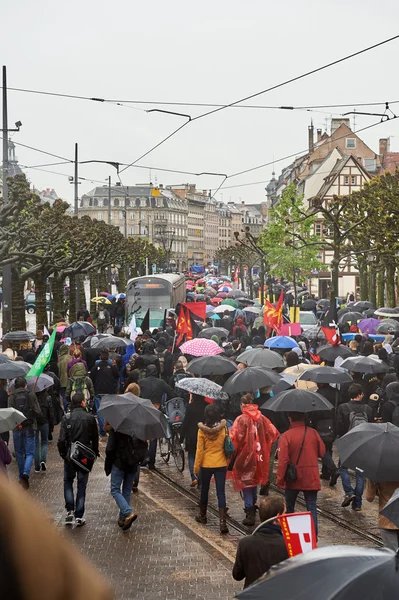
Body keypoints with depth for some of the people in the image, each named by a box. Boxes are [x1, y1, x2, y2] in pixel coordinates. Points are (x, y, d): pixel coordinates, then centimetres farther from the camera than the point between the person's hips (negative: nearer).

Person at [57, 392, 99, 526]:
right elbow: (95, 438, -2)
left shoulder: (66, 418, -9)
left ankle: (70, 510, 4)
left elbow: (61, 439, -11)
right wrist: (94, 453, 12)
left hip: (69, 456, 0)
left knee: (68, 481, 18)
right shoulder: (90, 418, -8)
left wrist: (62, 453, 3)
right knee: (82, 485, 9)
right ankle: (79, 516, 9)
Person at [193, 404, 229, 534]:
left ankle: (202, 516, 34)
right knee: (221, 492, 0)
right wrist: (228, 460, 13)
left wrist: (196, 466, 1)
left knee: (204, 490, 18)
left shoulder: (202, 430, -10)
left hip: (206, 464, 0)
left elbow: (199, 449, -7)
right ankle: (222, 521, -10)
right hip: (221, 464, 0)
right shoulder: (223, 428, -6)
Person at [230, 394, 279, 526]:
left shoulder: (241, 420, -14)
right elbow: (273, 433, 0)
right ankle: (253, 508, 35)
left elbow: (235, 438, -22)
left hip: (245, 456, -5)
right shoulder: (262, 418, 2)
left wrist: (233, 451, -5)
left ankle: (250, 514, -2)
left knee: (246, 485, 1)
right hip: (259, 457, 5)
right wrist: (264, 448, 13)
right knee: (254, 482, 23)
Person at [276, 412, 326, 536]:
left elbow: (283, 460, -16)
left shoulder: (286, 436, -12)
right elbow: (322, 452, 5)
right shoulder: (313, 433, -2)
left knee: (289, 506, 17)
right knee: (312, 507, 3)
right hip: (311, 478, 1)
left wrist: (280, 480, -11)